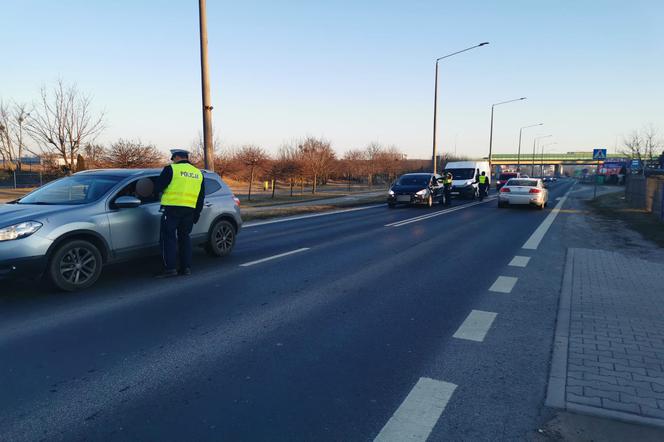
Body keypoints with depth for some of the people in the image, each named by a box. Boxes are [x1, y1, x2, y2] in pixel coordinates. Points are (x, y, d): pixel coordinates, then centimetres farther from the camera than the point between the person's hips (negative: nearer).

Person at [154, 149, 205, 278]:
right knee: (184, 237, 14)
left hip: (172, 208, -6)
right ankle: (186, 267, 14)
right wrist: (197, 213, 22)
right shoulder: (198, 173, 15)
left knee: (169, 238, 0)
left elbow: (158, 187, -5)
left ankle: (170, 268, -4)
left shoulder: (171, 169, -4)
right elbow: (201, 196, 17)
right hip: (190, 210, 6)